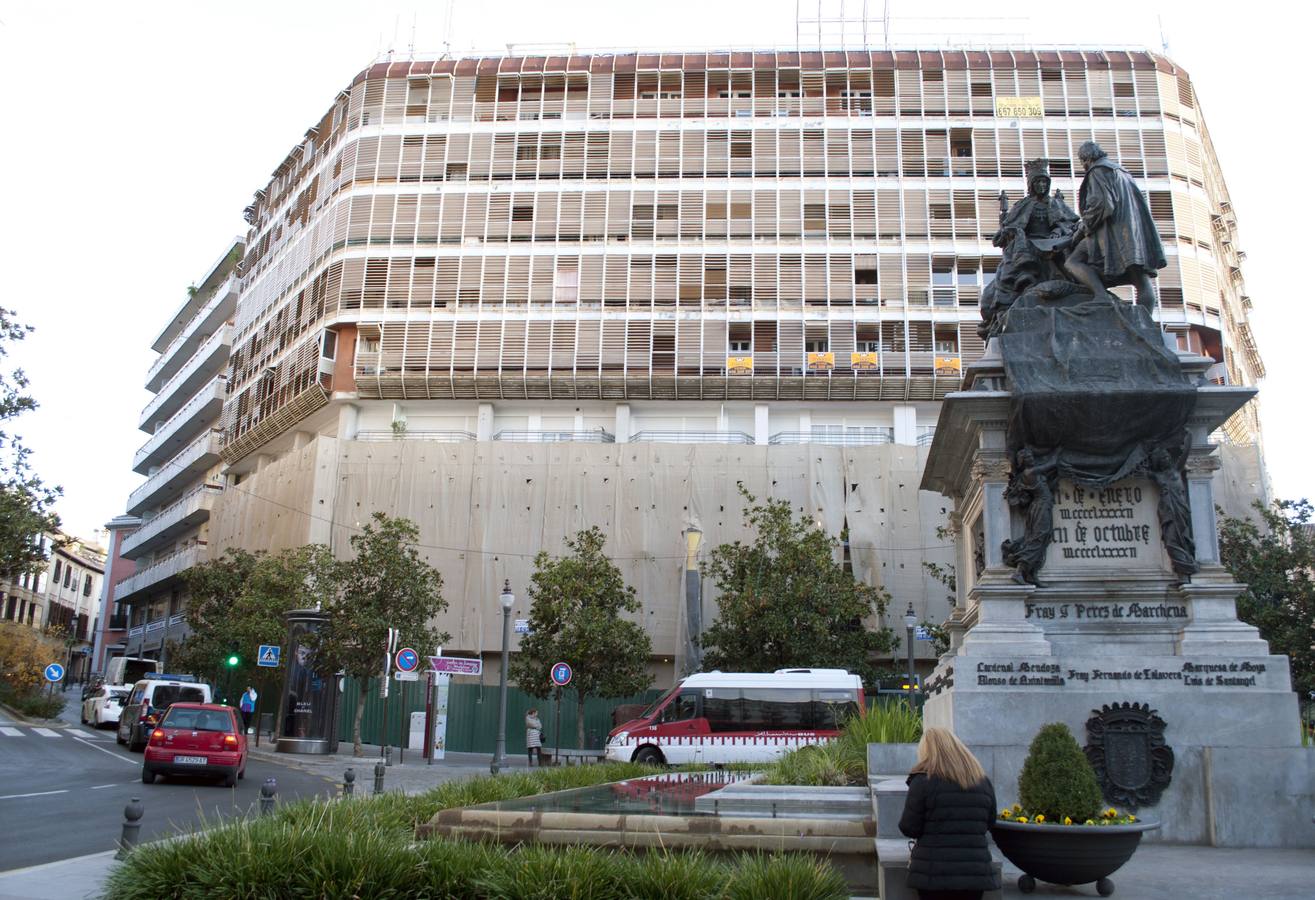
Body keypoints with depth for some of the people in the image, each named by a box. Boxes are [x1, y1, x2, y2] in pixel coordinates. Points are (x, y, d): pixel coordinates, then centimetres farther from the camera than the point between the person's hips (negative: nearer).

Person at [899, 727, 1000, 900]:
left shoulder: (923, 781, -9)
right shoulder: (983, 781, 7)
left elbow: (909, 829, -7)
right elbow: (988, 823, 17)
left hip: (934, 873, -4)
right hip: (976, 872, 4)